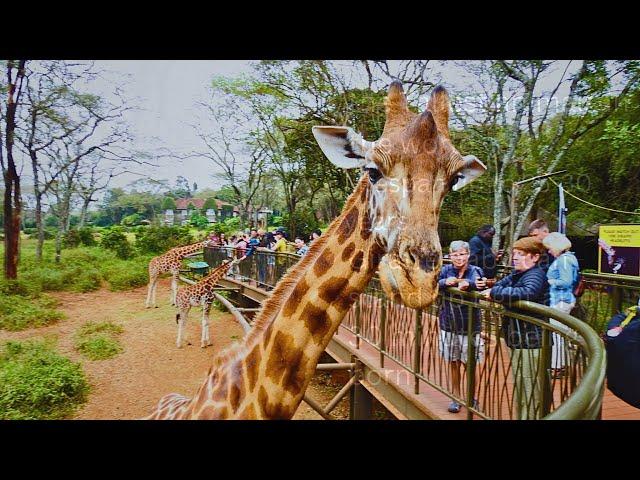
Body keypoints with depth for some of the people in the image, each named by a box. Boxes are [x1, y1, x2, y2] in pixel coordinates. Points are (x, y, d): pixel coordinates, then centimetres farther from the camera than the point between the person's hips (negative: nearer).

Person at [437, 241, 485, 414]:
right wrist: (445, 282, -32)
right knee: (454, 363, 13)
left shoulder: (475, 270, -4)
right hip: (449, 326, 2)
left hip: (470, 326, -1)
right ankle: (456, 397, 30)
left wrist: (468, 283, -46)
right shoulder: (446, 270, 0)